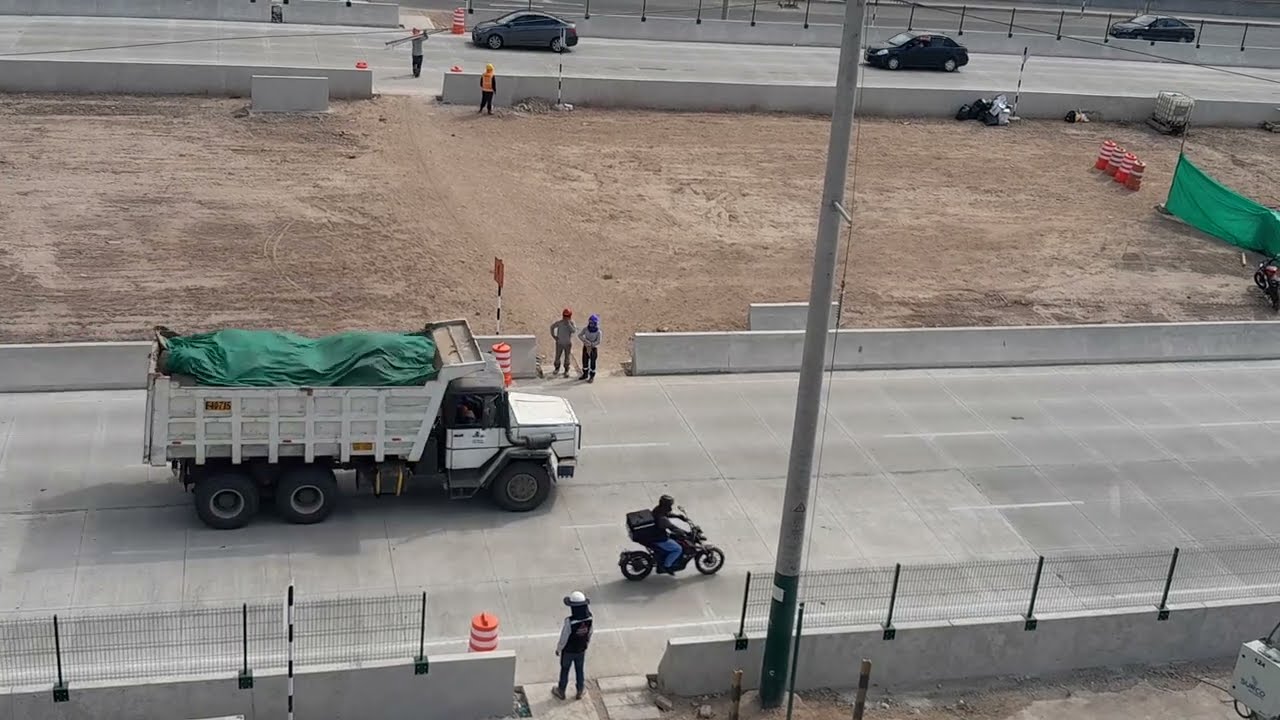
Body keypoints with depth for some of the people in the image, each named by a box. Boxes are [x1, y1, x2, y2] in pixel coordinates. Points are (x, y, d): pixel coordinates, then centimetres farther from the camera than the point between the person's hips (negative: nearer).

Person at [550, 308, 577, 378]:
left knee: (567, 357, 8)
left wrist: (569, 324, -30)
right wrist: (553, 336, 1)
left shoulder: (571, 323, -10)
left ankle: (566, 370, 21)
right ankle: (557, 368, 30)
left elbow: (574, 331, -27)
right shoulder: (559, 322, -9)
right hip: (559, 343, 1)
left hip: (568, 343, -1)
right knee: (557, 356, 10)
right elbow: (552, 327, 7)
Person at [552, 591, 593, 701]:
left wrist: (558, 649, -4)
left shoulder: (569, 621, -35)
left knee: (565, 670, 20)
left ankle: (561, 692, 39)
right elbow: (590, 633, -4)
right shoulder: (589, 618, -22)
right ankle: (579, 693, 39)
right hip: (582, 650, 3)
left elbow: (564, 638, -23)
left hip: (568, 651, -3)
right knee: (580, 670, 23)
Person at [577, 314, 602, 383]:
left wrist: (591, 345, -25)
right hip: (586, 347, 4)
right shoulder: (586, 329, -7)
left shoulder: (598, 332, -17)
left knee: (592, 362, -1)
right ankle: (585, 374, 32)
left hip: (593, 348, -4)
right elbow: (579, 335, -13)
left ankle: (592, 377, 11)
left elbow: (598, 342, -22)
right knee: (585, 361, 15)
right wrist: (586, 341, -25)